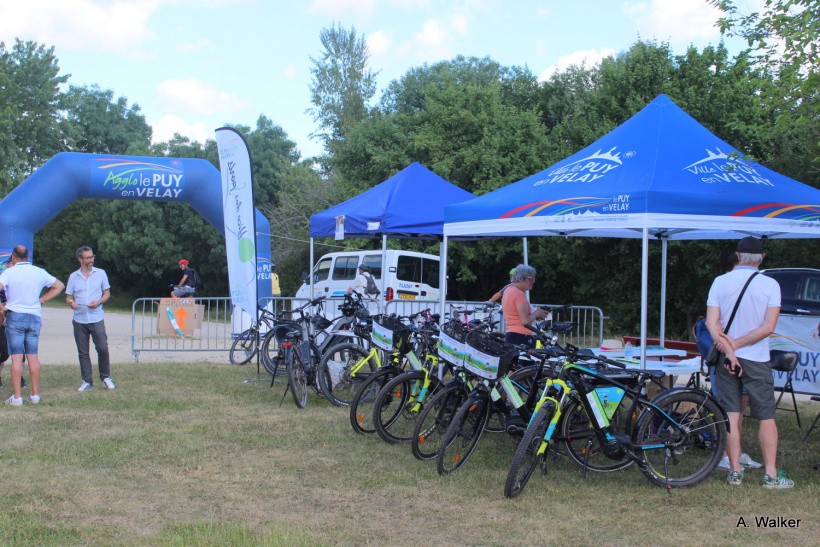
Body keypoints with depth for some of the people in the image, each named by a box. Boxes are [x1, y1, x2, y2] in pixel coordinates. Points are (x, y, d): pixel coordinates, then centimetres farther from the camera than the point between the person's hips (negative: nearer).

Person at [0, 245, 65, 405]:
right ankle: (35, 394, 10)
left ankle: (17, 397, -2)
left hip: (15, 316, -3)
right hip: (35, 317, 3)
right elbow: (59, 286, 17)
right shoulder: (40, 272, 6)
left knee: (17, 357, -2)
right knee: (33, 356, 9)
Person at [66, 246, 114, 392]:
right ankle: (87, 381, 13)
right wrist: (70, 303, -12)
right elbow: (68, 297, 11)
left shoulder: (100, 273, 6)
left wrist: (98, 302, -11)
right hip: (79, 320, 2)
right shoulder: (73, 277, 8)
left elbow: (107, 293, 8)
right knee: (83, 352, 4)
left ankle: (106, 377, 11)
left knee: (102, 348, -7)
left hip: (96, 318, -1)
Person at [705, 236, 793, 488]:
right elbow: (768, 327, -13)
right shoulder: (770, 285, -7)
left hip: (725, 358, 2)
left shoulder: (720, 282, -1)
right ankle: (771, 474, 6)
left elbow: (711, 322, -8)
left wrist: (728, 349, -13)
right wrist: (736, 344, -10)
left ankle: (735, 471, 9)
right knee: (767, 418, 6)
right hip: (756, 360, -2)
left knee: (731, 416, 6)